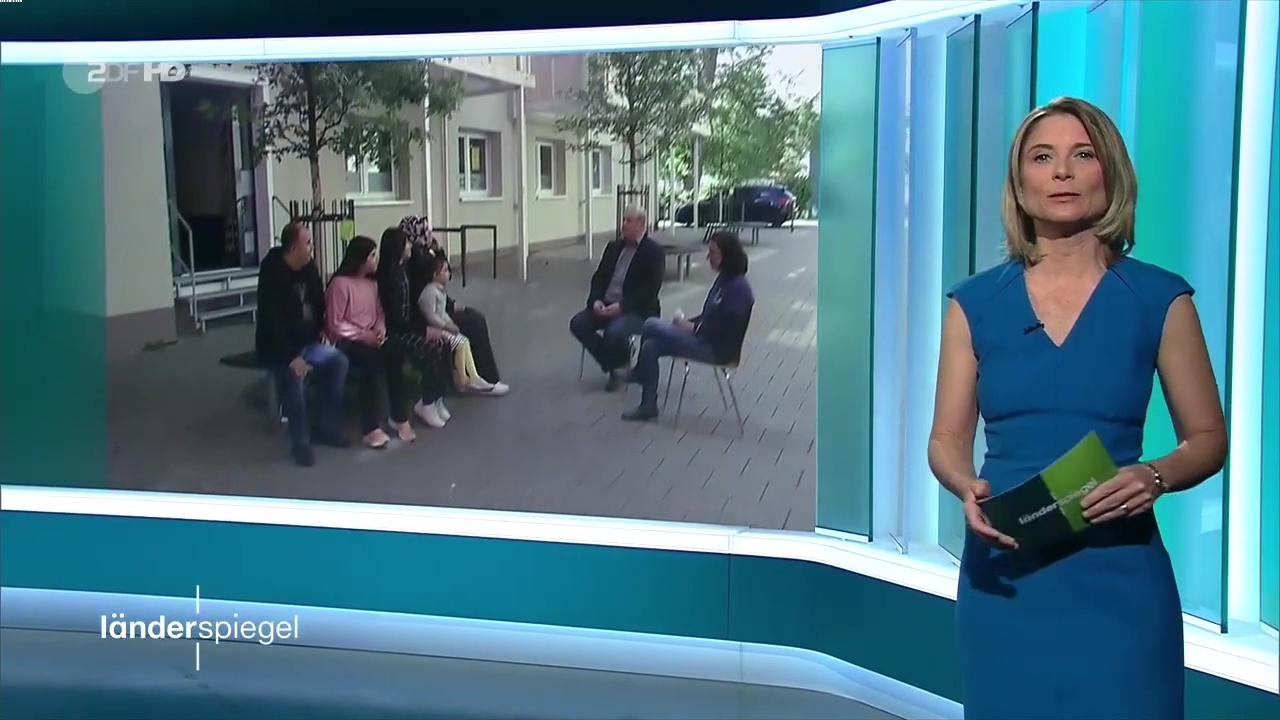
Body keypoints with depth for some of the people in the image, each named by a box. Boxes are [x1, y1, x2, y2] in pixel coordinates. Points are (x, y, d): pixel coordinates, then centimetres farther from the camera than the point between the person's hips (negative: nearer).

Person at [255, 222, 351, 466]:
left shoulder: (309, 268, 1)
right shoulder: (273, 277, -22)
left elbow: (318, 303, 17)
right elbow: (271, 322, -26)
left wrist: (322, 331, 2)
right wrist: (291, 357, -31)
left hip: (307, 341, 8)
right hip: (278, 348, -7)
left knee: (338, 360, -11)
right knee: (295, 375, -32)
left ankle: (327, 427, 0)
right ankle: (301, 443, -18)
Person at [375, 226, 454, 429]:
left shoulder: (399, 270, 10)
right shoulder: (391, 275, -19)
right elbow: (397, 317, -20)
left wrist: (426, 327, 3)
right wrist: (424, 331, -16)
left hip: (404, 327, 9)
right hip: (393, 332, -9)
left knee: (441, 346, -6)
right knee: (433, 349, -19)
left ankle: (435, 399, 0)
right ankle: (426, 403, -5)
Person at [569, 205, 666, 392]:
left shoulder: (654, 252, -6)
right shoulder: (613, 247, 14)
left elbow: (650, 290, -15)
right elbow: (598, 278, 12)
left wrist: (621, 306, -24)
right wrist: (596, 300, -9)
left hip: (637, 310, -7)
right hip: (606, 305, 7)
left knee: (614, 332, -35)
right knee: (578, 323, -17)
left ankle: (623, 363, 0)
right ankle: (613, 365, -3)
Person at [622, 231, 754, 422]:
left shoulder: (738, 287, -19)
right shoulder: (724, 279, 9)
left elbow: (725, 328, -24)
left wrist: (692, 328, -16)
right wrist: (688, 323, 1)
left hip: (717, 348, -10)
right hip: (705, 338, 10)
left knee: (651, 326, -14)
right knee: (651, 346, -3)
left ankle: (638, 372, 8)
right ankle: (648, 406, 6)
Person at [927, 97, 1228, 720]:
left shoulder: (1160, 299, 1)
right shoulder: (976, 303, 4)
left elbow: (1207, 438, 5)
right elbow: (947, 439, 7)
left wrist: (1155, 476, -16)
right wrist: (967, 488, -14)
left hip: (1119, 578, -1)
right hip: (1004, 574, 1)